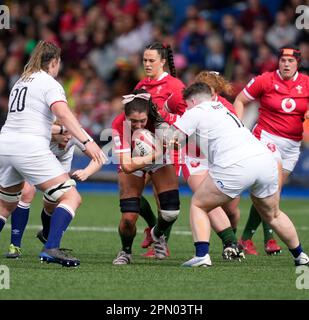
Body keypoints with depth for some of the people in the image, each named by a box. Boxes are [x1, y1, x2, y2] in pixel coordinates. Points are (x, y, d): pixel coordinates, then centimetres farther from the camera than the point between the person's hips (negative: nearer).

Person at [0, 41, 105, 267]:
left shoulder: (21, 83, 22)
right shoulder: (49, 83, -2)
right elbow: (63, 114, -19)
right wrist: (86, 141, -27)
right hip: (30, 148, -8)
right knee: (71, 197, -7)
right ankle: (51, 248, -24)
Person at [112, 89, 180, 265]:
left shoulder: (158, 117, -33)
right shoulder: (119, 126, -36)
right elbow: (127, 166, -40)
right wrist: (155, 155, -48)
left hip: (159, 159, 1)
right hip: (133, 161, -1)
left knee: (171, 212, -9)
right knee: (128, 217, -14)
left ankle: (157, 234, 27)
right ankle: (126, 252, 19)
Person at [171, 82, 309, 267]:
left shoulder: (196, 112, 10)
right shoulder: (223, 108, 31)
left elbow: (175, 139, 8)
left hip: (235, 167, -7)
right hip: (265, 159, 7)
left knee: (198, 205, 11)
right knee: (272, 215, 28)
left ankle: (202, 255, -5)